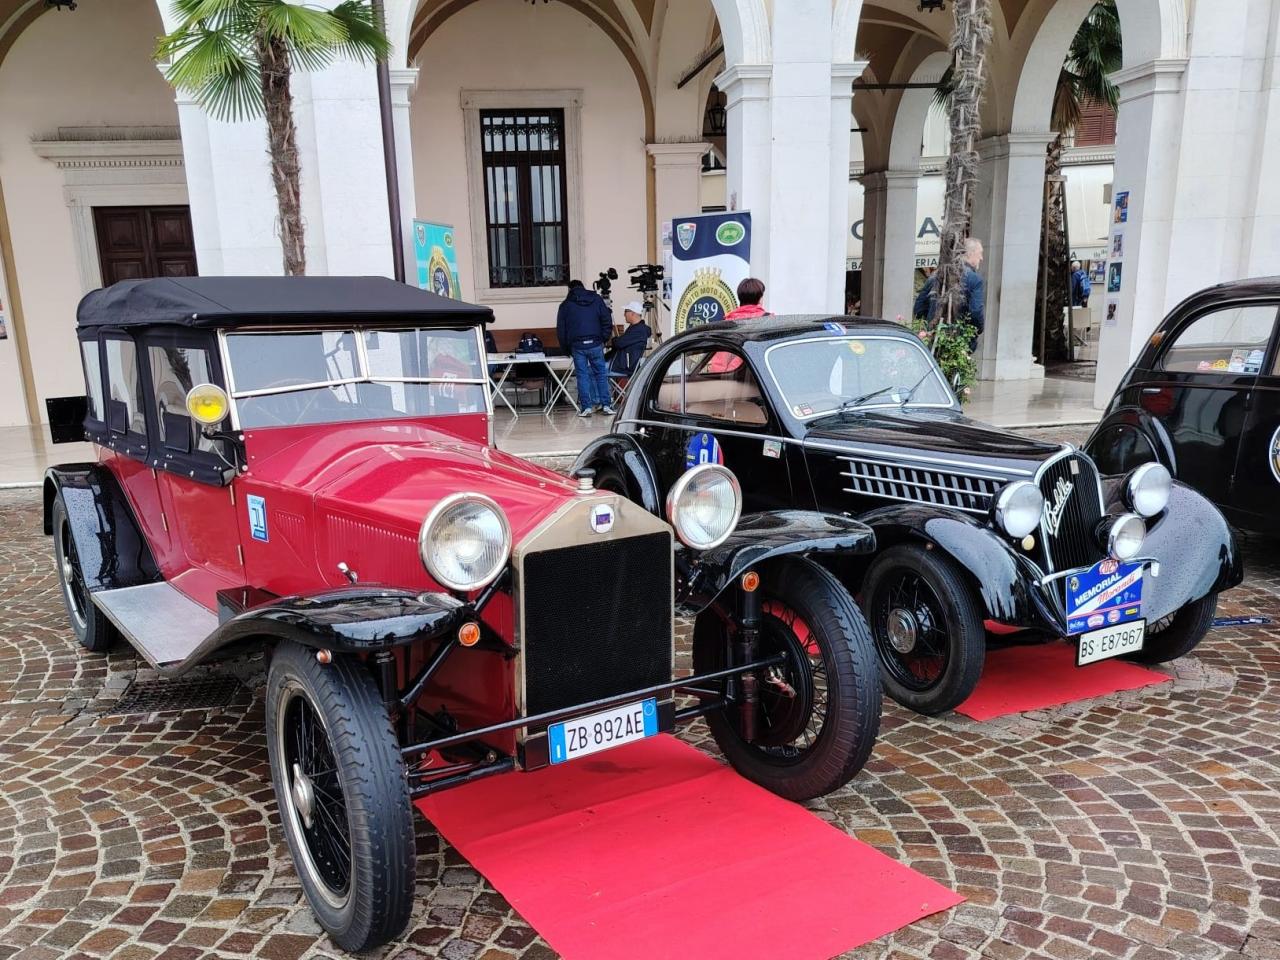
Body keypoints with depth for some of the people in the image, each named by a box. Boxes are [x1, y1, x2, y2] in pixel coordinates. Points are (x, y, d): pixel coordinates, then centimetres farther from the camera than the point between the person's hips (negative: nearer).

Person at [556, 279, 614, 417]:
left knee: (582, 375, 3)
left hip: (577, 346, -1)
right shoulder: (596, 299, 11)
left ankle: (586, 407, -1)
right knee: (601, 373, 7)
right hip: (595, 344, 1)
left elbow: (560, 330, 9)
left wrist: (566, 348, 17)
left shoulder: (565, 305, 10)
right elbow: (607, 321, 5)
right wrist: (604, 339, 11)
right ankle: (606, 405, 5)